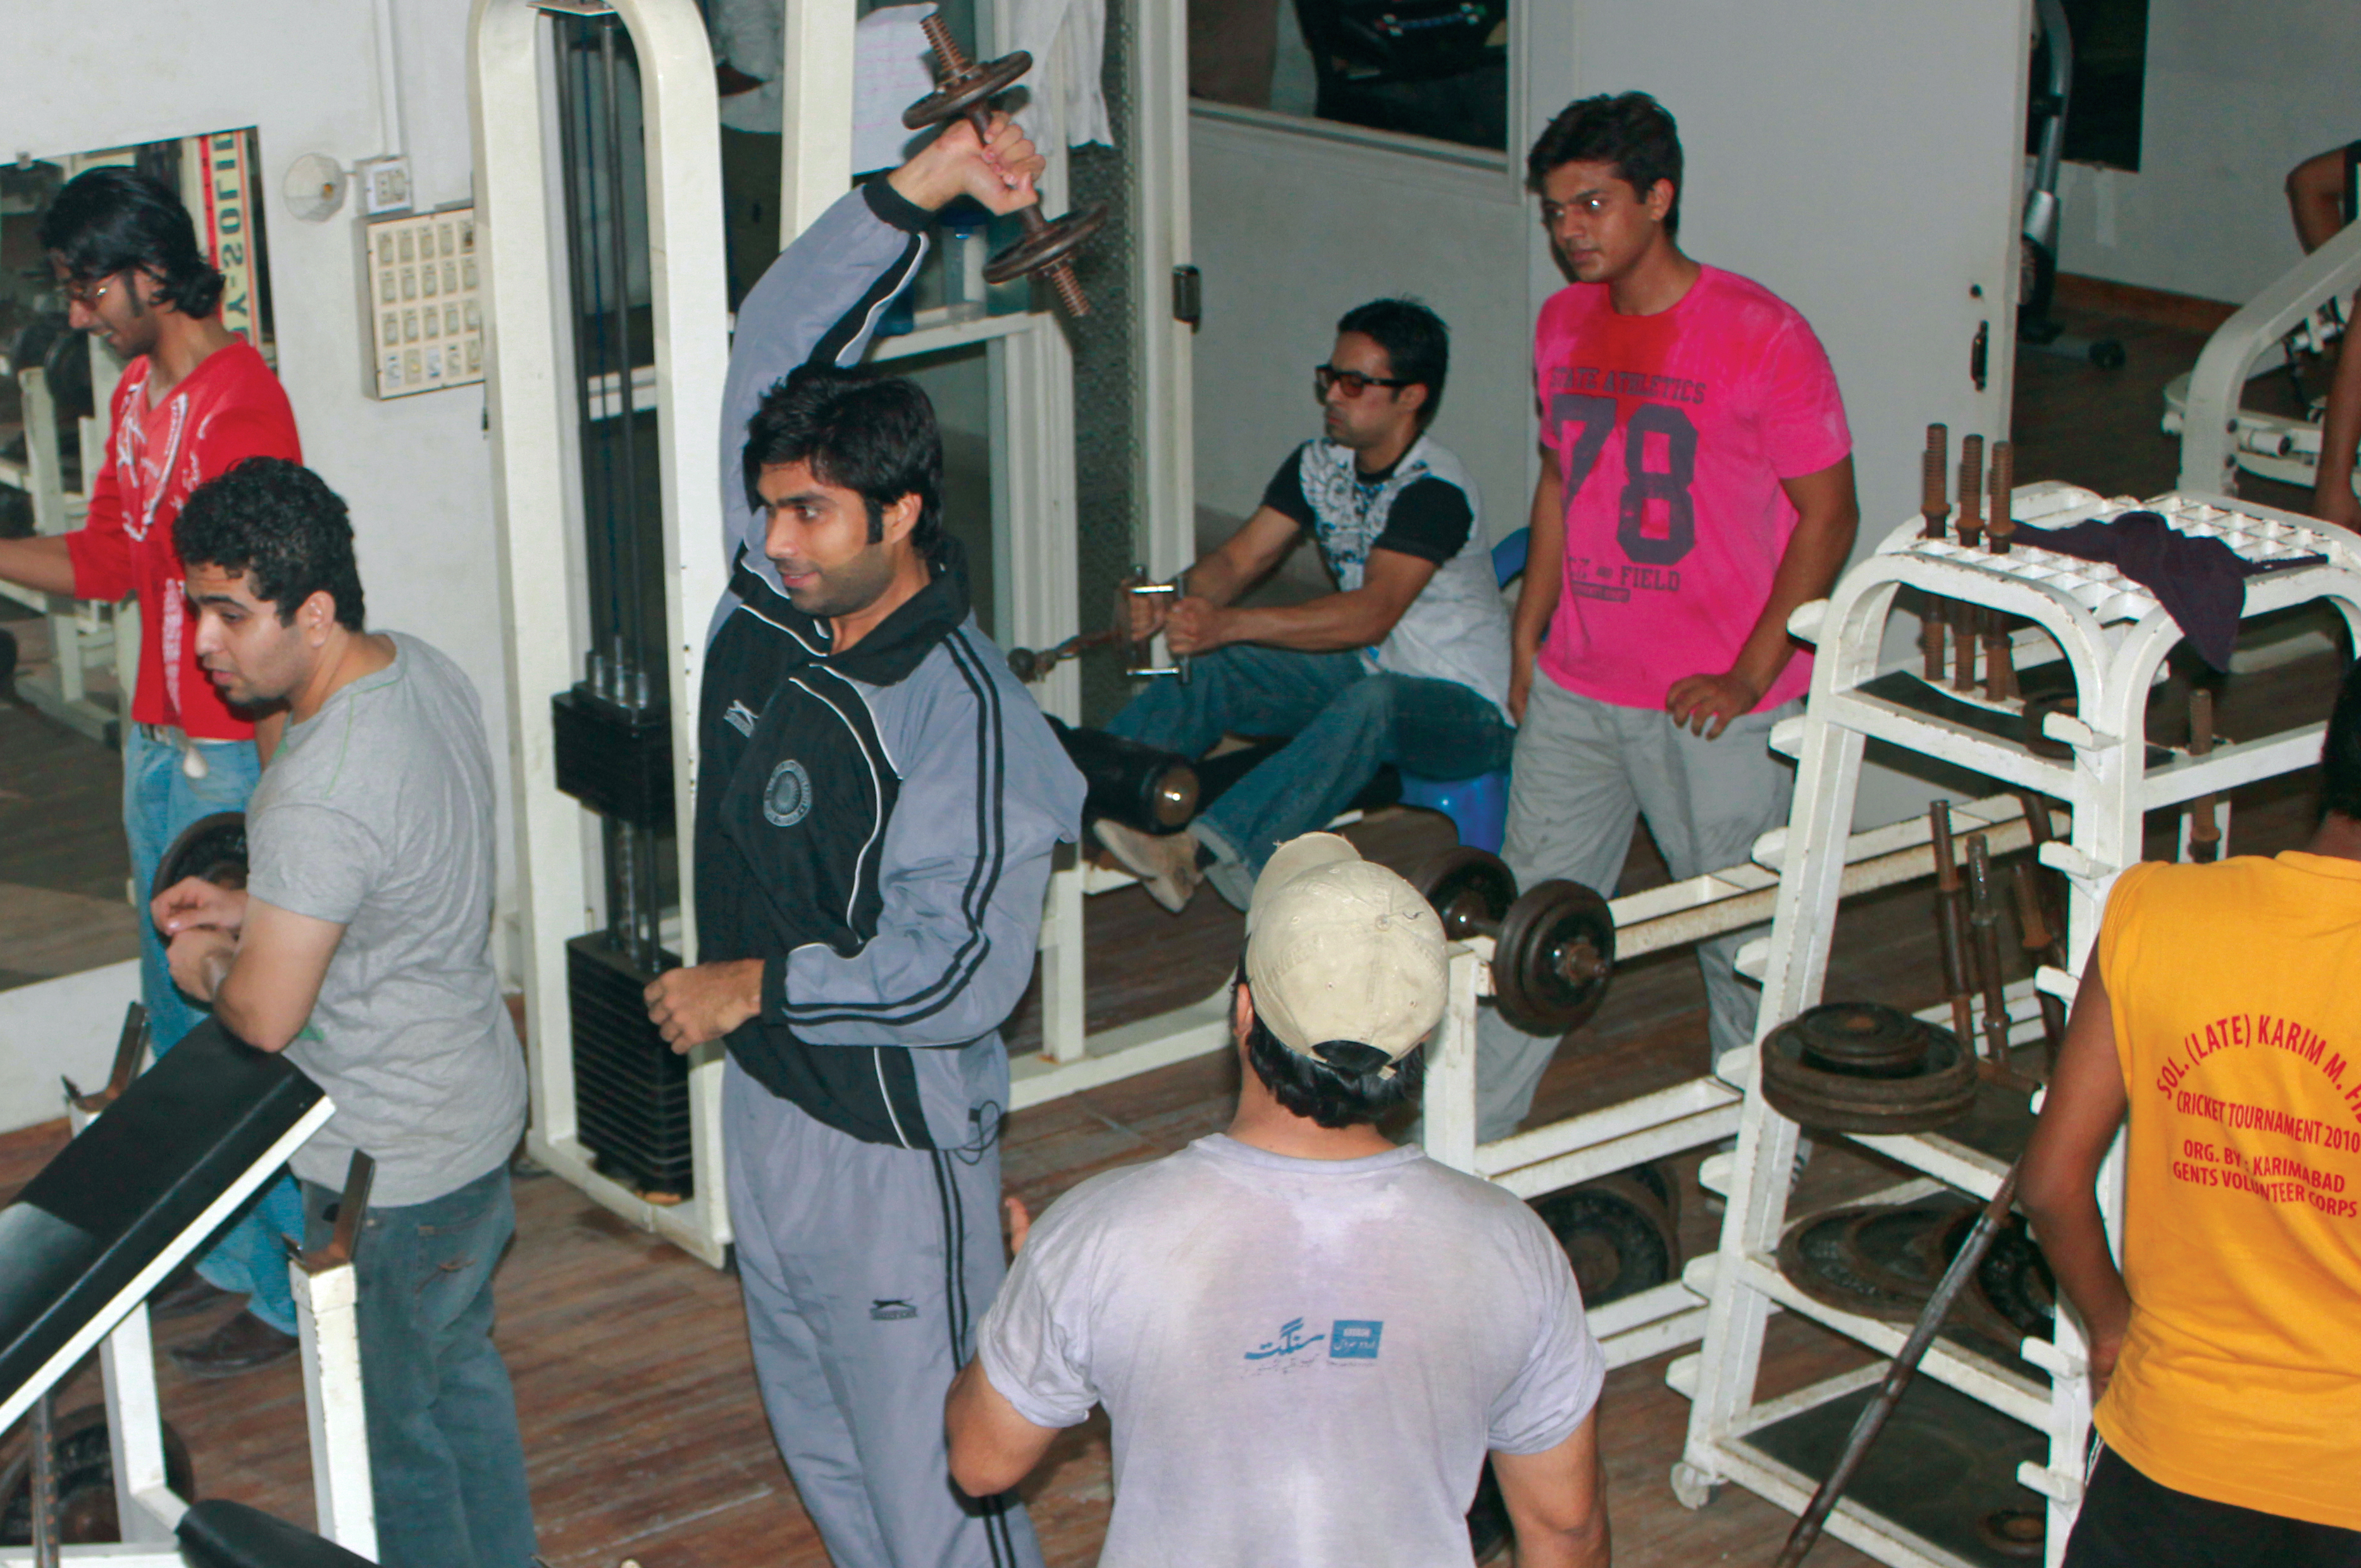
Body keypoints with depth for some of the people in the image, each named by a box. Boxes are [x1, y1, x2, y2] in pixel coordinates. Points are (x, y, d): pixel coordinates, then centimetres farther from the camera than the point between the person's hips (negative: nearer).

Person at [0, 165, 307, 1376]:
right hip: (158, 745, 10)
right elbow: (105, 561, 17)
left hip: (234, 760, -10)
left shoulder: (239, 404, -20)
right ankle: (227, 1252, 30)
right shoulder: (140, 391, 10)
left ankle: (292, 1288, 9)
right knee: (179, 1017, 17)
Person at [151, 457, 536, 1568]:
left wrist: (203, 968, -6)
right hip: (481, 1103, 10)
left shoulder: (318, 796, -32)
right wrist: (254, 909, 5)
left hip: (393, 1163, -9)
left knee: (392, 1426, 10)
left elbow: (265, 1015, -28)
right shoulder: (424, 671, -2)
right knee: (461, 1368, 26)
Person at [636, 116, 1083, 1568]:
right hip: (768, 1100, 8)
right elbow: (775, 348, 0)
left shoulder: (965, 715, -25)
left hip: (896, 1143, -8)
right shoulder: (768, 603, -4)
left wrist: (763, 983, -20)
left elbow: (969, 970, -26)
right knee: (820, 1441, 22)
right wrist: (907, 197, -9)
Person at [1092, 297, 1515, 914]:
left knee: (1372, 701, -40)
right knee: (1212, 668, -12)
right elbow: (1239, 559, -2)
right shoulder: (1319, 464, 2)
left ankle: (1206, 850, -54)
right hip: (1366, 670, 8)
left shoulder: (1434, 491, -23)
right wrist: (1176, 604, -26)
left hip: (1467, 706, -8)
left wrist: (1231, 623, -44)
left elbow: (1372, 614, -35)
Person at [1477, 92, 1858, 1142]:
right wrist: (1527, 634, 14)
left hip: (1716, 701, -5)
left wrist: (1751, 674, -16)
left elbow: (1828, 513, -11)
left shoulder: (1761, 336, -14)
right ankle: (1469, 1138, 21)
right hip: (1576, 689, 5)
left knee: (1743, 935, 8)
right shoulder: (1563, 325, 6)